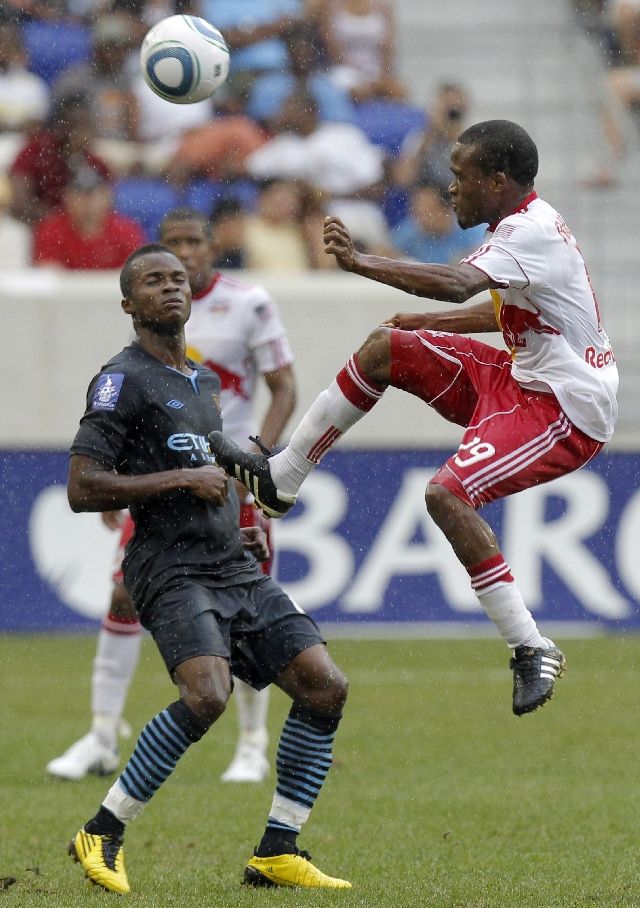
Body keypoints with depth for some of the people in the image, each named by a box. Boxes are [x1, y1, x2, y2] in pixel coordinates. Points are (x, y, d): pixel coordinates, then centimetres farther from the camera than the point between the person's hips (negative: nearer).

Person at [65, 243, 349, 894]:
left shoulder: (205, 382, 21)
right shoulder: (124, 380, -4)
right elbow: (82, 488, -12)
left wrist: (242, 531, 16)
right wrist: (181, 479, -14)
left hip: (237, 570, 8)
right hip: (173, 572, -8)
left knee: (325, 686, -7)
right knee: (207, 695, -30)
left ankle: (277, 853, 1)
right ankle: (101, 835, -15)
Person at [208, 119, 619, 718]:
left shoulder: (530, 232, -22)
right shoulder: (524, 224, 10)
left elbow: (457, 284, -39)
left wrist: (359, 262, -39)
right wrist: (431, 323, 21)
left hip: (565, 410, -10)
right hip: (524, 381, 10)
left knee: (449, 492, -28)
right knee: (388, 347, 8)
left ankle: (532, 651, -21)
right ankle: (280, 479, 16)